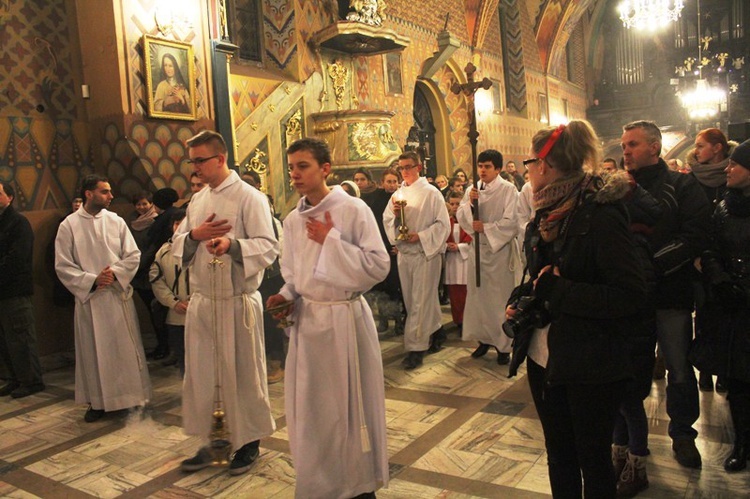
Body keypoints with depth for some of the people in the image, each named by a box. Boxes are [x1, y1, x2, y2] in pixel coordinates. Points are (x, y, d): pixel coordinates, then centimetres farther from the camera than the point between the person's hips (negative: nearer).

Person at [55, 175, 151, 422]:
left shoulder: (116, 221, 2)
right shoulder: (69, 225, -2)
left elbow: (133, 255, 2)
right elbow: (63, 266, -3)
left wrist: (115, 273, -14)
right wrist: (91, 281, -13)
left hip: (119, 294, 1)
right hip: (88, 297, -1)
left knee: (126, 347, 6)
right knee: (94, 350, 7)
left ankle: (133, 396, 18)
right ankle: (97, 401, 19)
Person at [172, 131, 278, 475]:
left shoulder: (250, 197, -8)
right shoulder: (197, 200, 13)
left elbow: (268, 247, -16)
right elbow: (177, 246, 12)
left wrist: (231, 244, -32)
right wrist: (194, 235, -9)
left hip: (237, 301, -6)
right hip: (200, 301, 6)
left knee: (242, 374, 5)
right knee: (199, 373, 12)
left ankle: (248, 442, 24)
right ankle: (202, 441, 29)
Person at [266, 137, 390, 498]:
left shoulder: (354, 210, -10)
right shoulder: (293, 220, 6)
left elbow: (378, 265, -16)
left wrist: (332, 240, -17)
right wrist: (288, 296, -3)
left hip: (345, 317, -5)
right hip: (307, 319, 5)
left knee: (351, 403, 6)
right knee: (310, 407, 12)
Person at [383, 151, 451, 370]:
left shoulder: (431, 193, -5)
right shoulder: (398, 194, 10)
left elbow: (443, 224, -8)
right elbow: (387, 222, 9)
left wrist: (421, 236, -17)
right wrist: (394, 214, -11)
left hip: (425, 253, -6)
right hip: (404, 252, 6)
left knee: (420, 301, -4)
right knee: (411, 299, 13)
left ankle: (415, 348, 2)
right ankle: (436, 331, 33)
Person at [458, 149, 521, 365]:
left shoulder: (508, 189, -6)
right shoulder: (472, 189, 7)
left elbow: (510, 222, -12)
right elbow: (461, 218, 1)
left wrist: (485, 227, -13)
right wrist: (469, 202, -14)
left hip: (500, 248, -4)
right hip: (477, 248, 4)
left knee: (501, 296, 0)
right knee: (478, 294, 8)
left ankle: (504, 345, 10)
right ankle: (484, 338, 22)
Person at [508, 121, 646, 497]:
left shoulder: (600, 215, -18)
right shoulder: (546, 216, 6)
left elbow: (629, 295, -23)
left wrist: (560, 292, -23)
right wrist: (519, 301, 2)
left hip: (591, 365, -7)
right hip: (544, 358, 7)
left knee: (593, 460, 11)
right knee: (558, 454, 21)